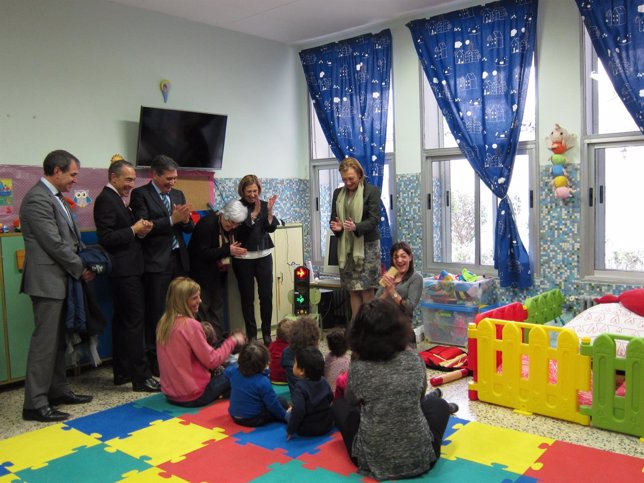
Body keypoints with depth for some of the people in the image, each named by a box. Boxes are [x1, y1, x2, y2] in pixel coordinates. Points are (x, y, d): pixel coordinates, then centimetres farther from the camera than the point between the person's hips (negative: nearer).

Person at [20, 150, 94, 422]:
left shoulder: (56, 197, 13)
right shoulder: (37, 199, -17)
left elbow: (70, 238, 16)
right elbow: (55, 244, -19)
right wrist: (81, 270, -10)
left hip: (60, 280, 10)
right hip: (47, 281, -10)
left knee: (58, 340, 16)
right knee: (45, 342, -5)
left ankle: (58, 390, 27)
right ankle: (35, 404, 3)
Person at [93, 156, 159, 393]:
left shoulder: (117, 199, 17)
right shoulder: (106, 200, -12)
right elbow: (105, 238, -20)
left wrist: (140, 230, 3)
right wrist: (134, 230, -15)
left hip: (128, 269, 10)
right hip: (124, 271, -10)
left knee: (122, 321, 13)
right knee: (134, 322, -8)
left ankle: (122, 372, 22)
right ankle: (141, 377, -3)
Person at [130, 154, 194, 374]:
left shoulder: (178, 194, 14)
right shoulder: (140, 194, -4)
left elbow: (189, 228, 13)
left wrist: (185, 220, -9)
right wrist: (172, 219, -19)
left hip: (178, 260, 6)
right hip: (156, 263, -6)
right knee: (157, 313, 1)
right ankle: (155, 358, 11)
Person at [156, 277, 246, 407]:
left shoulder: (163, 323, 3)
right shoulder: (190, 325, -20)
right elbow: (212, 361, -16)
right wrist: (233, 341, -4)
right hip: (192, 398, -7)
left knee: (218, 372, 26)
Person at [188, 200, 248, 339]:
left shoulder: (230, 226, 0)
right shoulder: (207, 224, -23)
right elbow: (203, 253, -28)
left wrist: (236, 250, -6)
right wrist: (228, 250, -32)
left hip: (218, 273, 8)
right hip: (203, 273, -7)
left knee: (218, 306, 12)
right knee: (202, 308, -2)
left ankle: (220, 337, 18)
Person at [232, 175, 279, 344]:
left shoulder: (264, 205, 4)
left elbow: (271, 228, -3)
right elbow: (239, 230, -16)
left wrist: (270, 211, -18)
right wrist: (254, 213, -24)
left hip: (264, 255, 2)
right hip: (243, 257, -2)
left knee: (266, 295, 1)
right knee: (247, 297, 3)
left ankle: (267, 333, 13)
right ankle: (251, 335, 13)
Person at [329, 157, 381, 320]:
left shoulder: (372, 191, -4)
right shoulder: (338, 193, 12)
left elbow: (374, 219, -11)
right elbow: (333, 218, 13)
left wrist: (356, 227, -29)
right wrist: (335, 227, -11)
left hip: (367, 246, -4)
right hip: (346, 247, 5)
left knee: (367, 289, -4)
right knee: (353, 290, 6)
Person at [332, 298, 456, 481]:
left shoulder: (358, 369, -12)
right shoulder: (414, 361, -7)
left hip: (373, 461, -1)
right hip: (419, 459, 2)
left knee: (340, 405, 23)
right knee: (439, 404, 27)